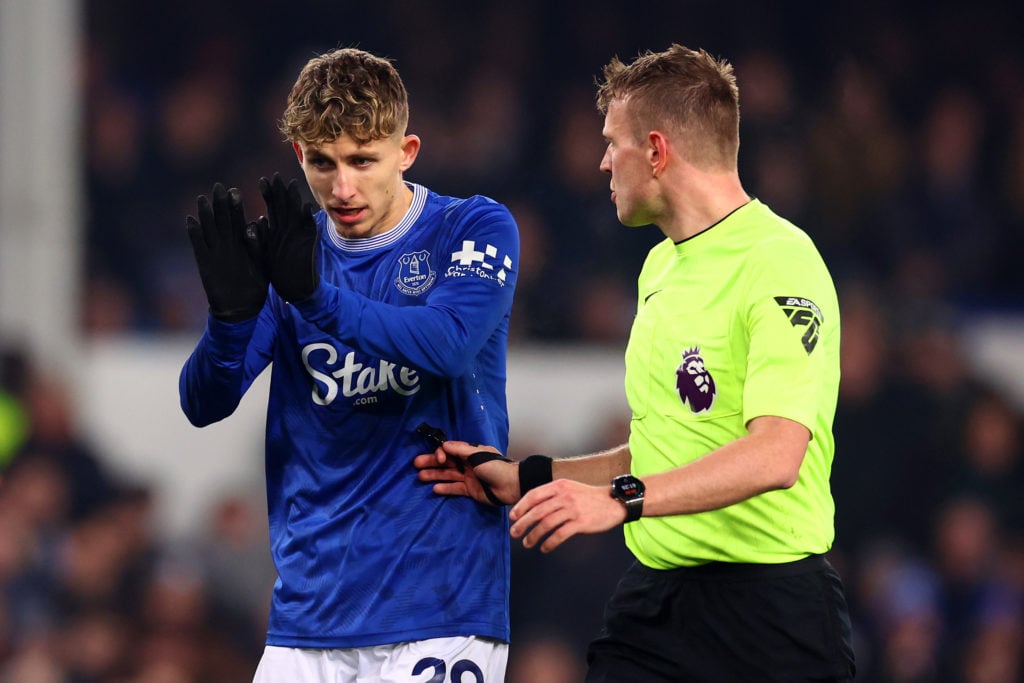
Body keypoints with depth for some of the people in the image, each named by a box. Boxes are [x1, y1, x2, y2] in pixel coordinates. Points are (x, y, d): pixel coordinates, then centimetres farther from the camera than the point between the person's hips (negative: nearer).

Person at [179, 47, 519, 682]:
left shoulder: (475, 228, -2)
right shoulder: (288, 247, 8)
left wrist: (317, 295, -32)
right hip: (310, 603, 4)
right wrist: (232, 313, -21)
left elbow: (448, 344, -21)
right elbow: (204, 404, -1)